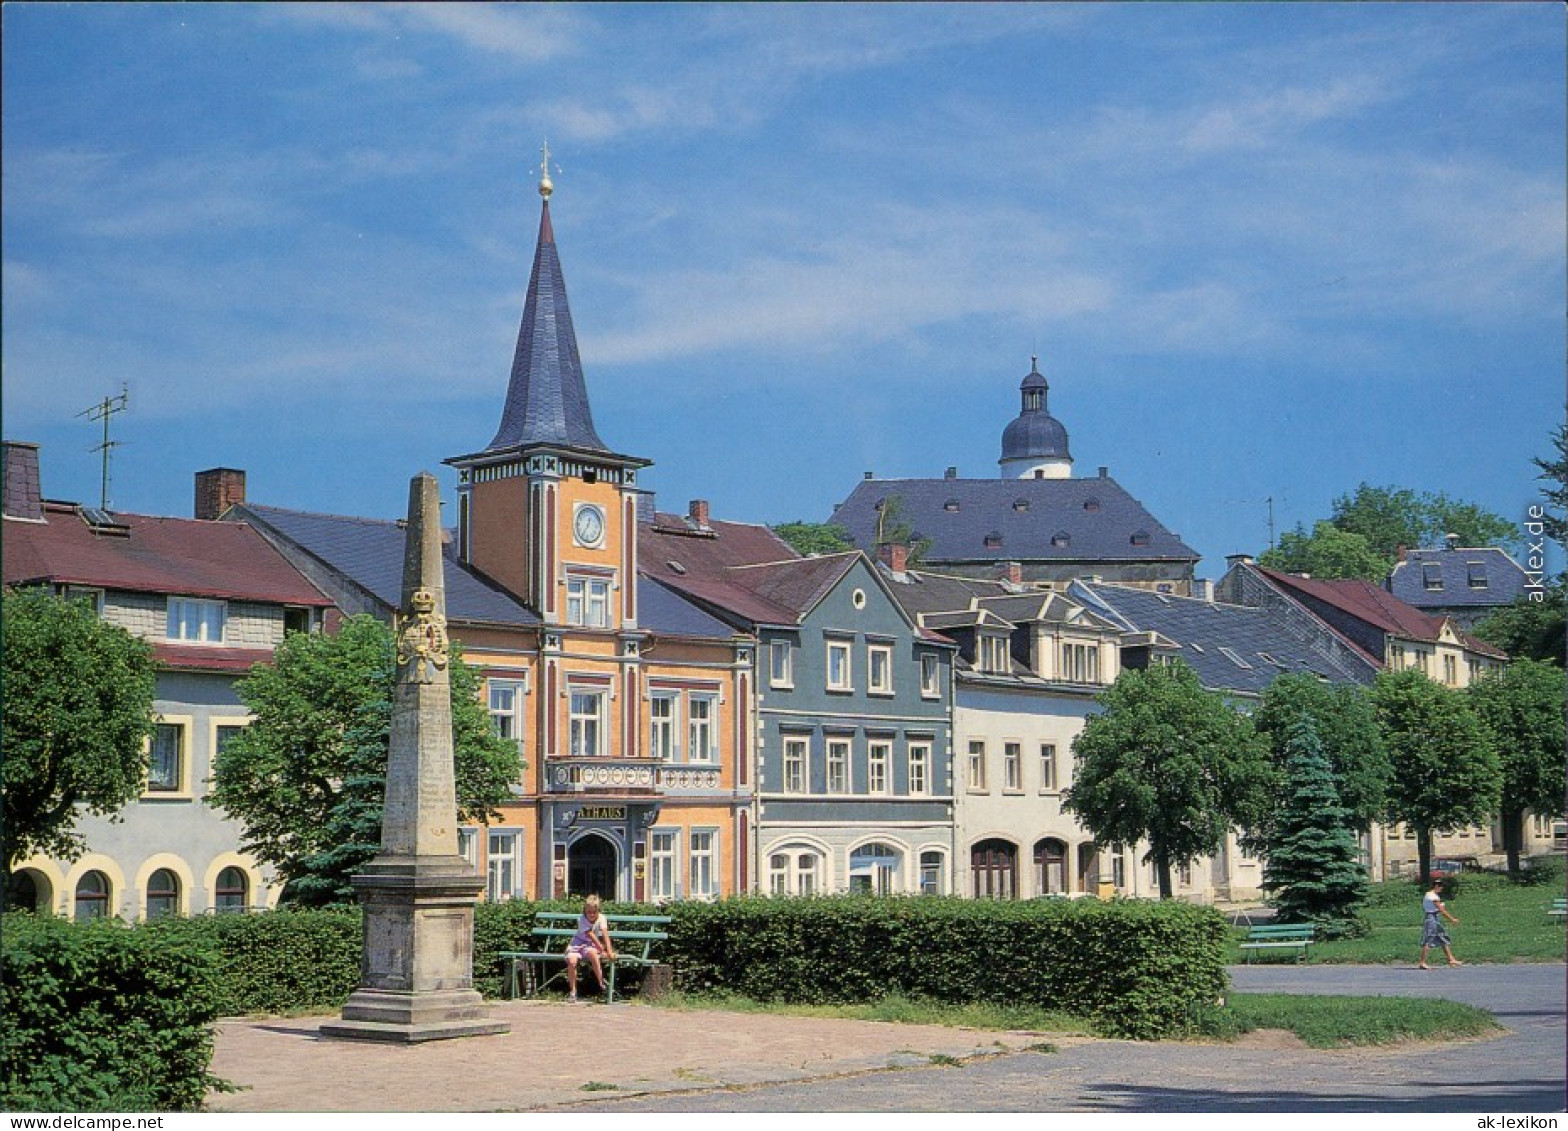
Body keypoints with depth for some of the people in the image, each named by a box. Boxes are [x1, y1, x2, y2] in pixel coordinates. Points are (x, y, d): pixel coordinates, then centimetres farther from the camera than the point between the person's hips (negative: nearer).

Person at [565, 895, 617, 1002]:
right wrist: (602, 951, -25)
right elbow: (591, 936, -21)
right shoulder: (581, 919, -17)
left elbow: (605, 934, -22)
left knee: (592, 954, -35)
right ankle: (572, 991, -10)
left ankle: (601, 984, -25)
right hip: (577, 943, 0)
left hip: (590, 945, 0)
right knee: (571, 961, -28)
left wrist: (609, 951, -34)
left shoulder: (601, 918, -11)